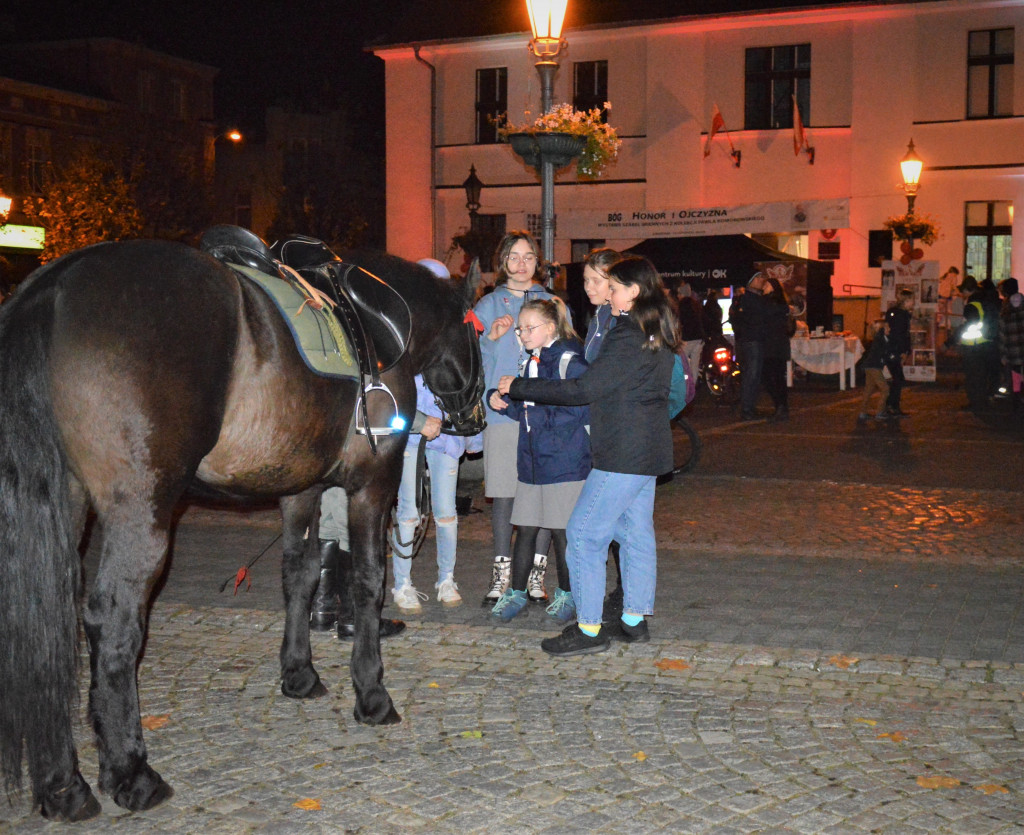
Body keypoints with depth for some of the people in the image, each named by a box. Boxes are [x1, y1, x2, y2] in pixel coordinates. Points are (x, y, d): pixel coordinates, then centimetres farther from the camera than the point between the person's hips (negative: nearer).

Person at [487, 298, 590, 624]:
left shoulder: (570, 362, -11)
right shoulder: (533, 362, 14)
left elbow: (580, 412, -17)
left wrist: (539, 414, -17)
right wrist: (500, 399, 1)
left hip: (564, 461, -7)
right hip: (532, 460, 7)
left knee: (562, 531, 3)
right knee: (525, 528, 10)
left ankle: (566, 595, 18)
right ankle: (516, 594, 19)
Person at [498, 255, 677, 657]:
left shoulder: (627, 338, -19)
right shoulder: (655, 335, 11)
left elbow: (582, 389, -20)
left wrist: (518, 387, -14)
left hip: (623, 456, -10)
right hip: (647, 451, 10)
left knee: (584, 534, -5)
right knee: (636, 533, 15)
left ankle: (589, 629, -2)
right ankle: (634, 620, 23)